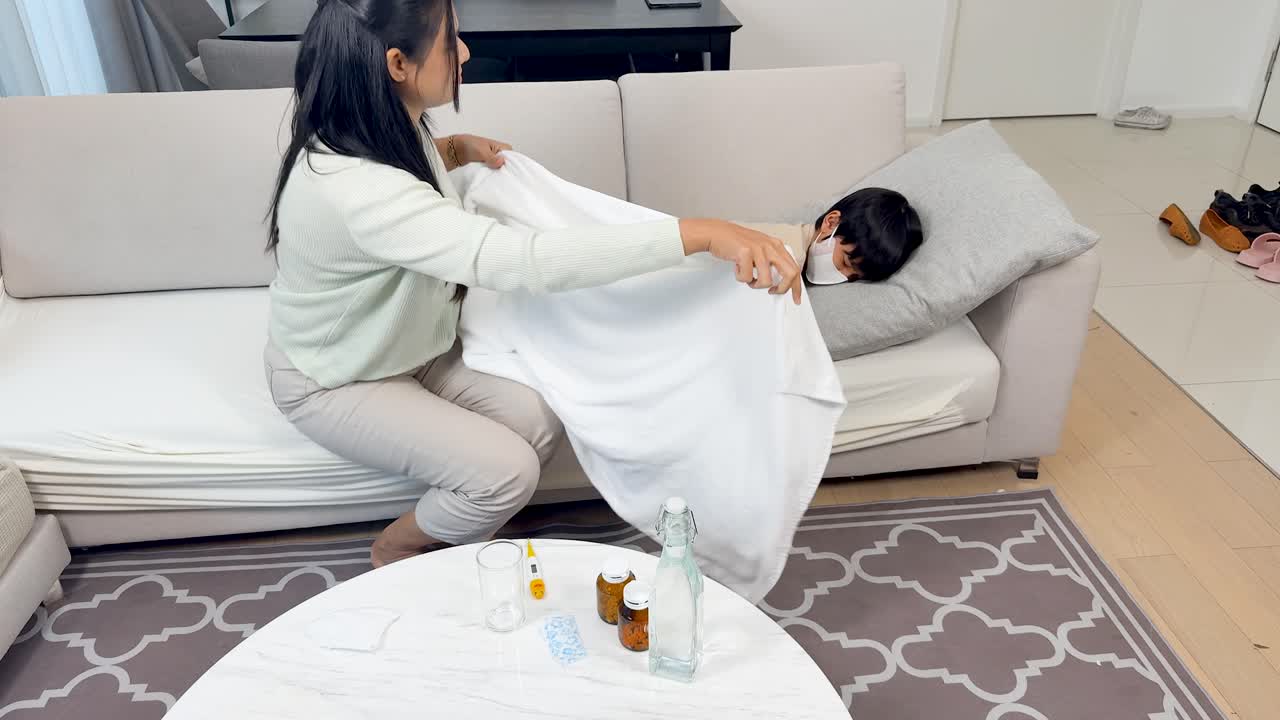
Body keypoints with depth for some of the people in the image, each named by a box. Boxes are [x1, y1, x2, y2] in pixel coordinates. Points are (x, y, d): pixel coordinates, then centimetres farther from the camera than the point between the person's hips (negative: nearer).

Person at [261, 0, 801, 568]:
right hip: (332, 382, -8)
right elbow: (525, 261, -49)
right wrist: (702, 234, -50)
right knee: (505, 473, -18)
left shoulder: (382, 129, -10)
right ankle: (395, 552, 13)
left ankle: (449, 541, 17)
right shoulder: (357, 188, -39)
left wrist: (453, 149, 0)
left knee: (538, 421, -8)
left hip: (405, 348, 8)